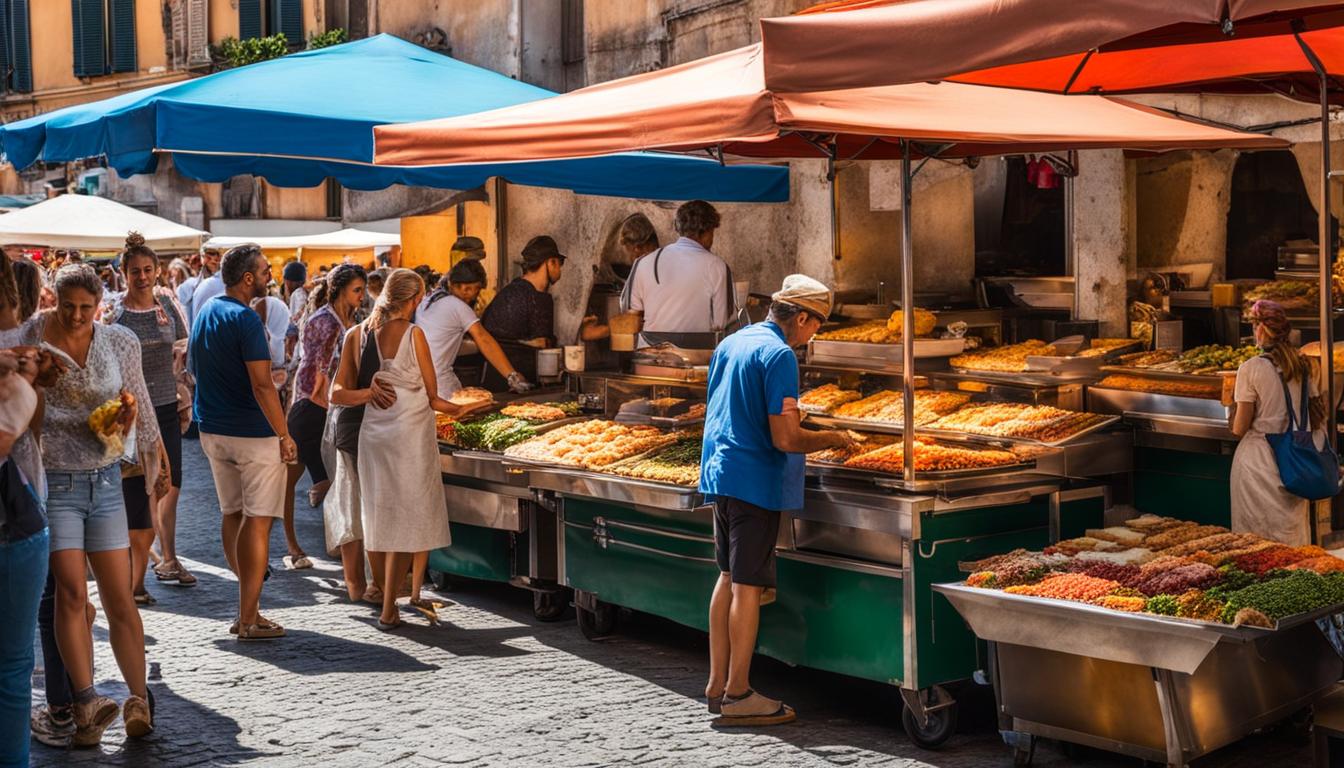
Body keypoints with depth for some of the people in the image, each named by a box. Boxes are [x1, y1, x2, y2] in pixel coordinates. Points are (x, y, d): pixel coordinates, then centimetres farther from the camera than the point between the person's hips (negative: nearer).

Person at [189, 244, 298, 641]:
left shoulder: (204, 314, 10)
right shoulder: (245, 319, -17)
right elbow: (262, 386, -21)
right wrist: (285, 435, -16)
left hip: (213, 430, 9)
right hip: (253, 433, -9)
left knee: (233, 515, 15)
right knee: (257, 520, -3)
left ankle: (249, 604, 23)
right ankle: (248, 618, -2)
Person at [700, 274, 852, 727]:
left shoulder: (729, 344, 12)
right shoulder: (778, 355, -16)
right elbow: (786, 439, -21)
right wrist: (835, 439, -5)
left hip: (719, 472, 9)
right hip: (756, 481, -9)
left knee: (729, 578, 15)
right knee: (748, 586, -3)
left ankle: (717, 685, 20)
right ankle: (737, 696, 2)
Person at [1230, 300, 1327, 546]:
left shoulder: (1251, 369, -13)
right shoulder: (1305, 366, 3)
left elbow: (1239, 428, -11)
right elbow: (1317, 418, 9)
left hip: (1258, 459, -5)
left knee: (1257, 544, 3)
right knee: (1293, 533, 15)